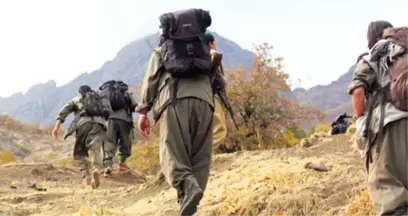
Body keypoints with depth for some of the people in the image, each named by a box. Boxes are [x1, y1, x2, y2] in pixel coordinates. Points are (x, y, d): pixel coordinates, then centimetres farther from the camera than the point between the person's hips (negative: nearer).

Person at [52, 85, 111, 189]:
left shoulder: (77, 99, 28)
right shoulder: (99, 100, 36)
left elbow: (65, 109, 12)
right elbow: (108, 111, 22)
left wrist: (57, 125, 3)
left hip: (83, 123, -1)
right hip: (98, 124, 1)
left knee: (79, 153, 13)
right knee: (95, 151, -10)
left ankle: (86, 177, -6)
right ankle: (96, 169, -41)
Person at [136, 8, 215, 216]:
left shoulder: (161, 50, 26)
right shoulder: (204, 49, 34)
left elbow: (151, 79, 14)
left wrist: (143, 112, 11)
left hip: (174, 99, -2)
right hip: (202, 99, 2)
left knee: (172, 153, -9)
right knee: (200, 155, 2)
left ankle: (187, 187, -37)